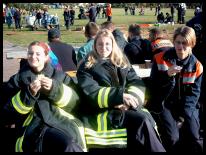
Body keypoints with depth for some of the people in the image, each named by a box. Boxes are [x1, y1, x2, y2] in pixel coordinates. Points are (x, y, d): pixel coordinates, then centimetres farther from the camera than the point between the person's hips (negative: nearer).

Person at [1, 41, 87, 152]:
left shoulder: (60, 76, 20)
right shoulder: (18, 79, 18)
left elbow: (75, 101, 9)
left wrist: (55, 89, -7)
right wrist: (29, 93, -5)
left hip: (61, 121, 1)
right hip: (33, 127, -1)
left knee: (70, 145, -33)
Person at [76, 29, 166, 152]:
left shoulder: (122, 62, 16)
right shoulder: (87, 67, 3)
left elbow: (137, 83, 5)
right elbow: (91, 93, -12)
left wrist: (129, 101, -16)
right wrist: (119, 96, -24)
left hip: (124, 108, 4)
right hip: (101, 113, -4)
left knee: (147, 117, -27)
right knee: (141, 120, -26)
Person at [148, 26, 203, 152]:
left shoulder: (197, 66, 1)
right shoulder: (160, 59, -4)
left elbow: (193, 93, 0)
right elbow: (154, 87, -5)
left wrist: (183, 116, -10)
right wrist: (167, 75, -23)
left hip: (187, 107, 2)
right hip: (163, 105, -2)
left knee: (193, 137, -18)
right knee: (173, 138, -23)